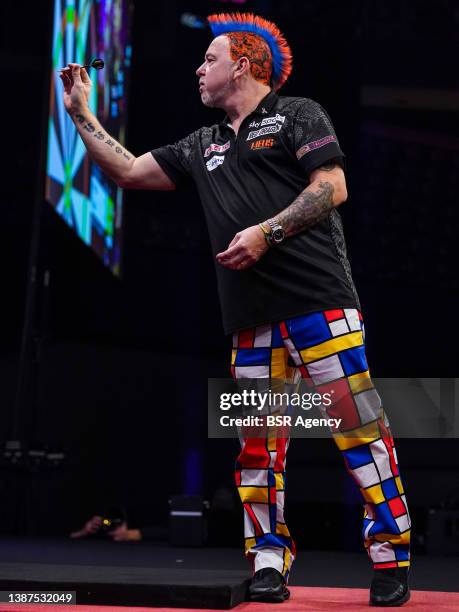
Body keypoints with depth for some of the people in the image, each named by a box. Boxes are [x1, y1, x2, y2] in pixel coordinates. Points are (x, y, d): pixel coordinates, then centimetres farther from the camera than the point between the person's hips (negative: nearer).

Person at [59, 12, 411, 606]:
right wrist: (81, 114, 24)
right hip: (252, 317, 6)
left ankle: (391, 559, -5)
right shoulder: (203, 146, 23)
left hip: (319, 300, -6)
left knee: (357, 422, -9)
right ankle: (268, 561, 9)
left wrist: (267, 232, -14)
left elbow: (332, 187, -6)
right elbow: (130, 172, 26)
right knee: (256, 438, 3)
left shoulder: (297, 114, 5)